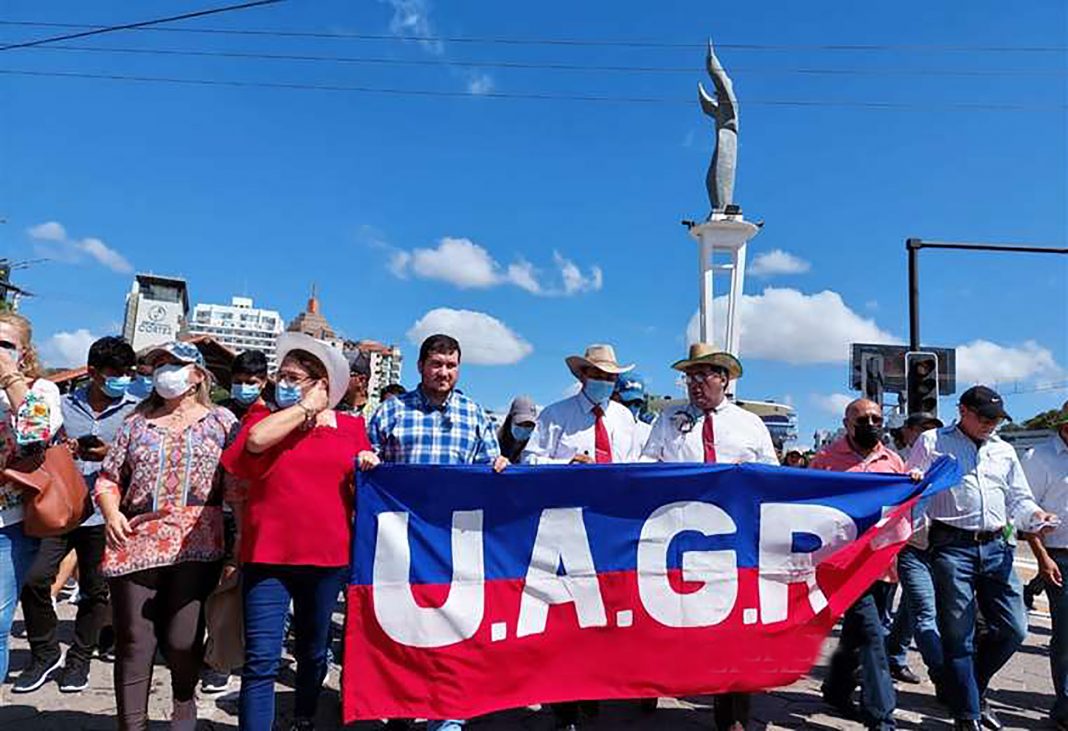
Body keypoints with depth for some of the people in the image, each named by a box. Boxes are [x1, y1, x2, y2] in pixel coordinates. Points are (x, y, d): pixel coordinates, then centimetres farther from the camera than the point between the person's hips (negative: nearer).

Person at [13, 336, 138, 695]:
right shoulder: (65, 405, 7)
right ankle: (45, 652, 18)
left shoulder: (134, 411, 1)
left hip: (100, 514, -1)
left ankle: (80, 659, 26)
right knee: (35, 579, -4)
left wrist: (111, 455, -15)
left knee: (94, 590, 8)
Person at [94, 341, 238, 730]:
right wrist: (111, 512, -2)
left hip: (196, 544, -2)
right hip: (136, 542, 3)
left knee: (182, 639, -1)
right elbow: (108, 478, 17)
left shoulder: (221, 420, 10)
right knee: (134, 639, 4)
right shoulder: (136, 422, 17)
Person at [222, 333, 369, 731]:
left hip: (327, 555, 2)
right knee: (261, 660, -4)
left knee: (313, 652, 18)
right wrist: (307, 409, -10)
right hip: (268, 554, -2)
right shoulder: (265, 418, 4)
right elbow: (256, 440, -20)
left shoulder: (350, 426, 6)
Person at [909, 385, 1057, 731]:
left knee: (1013, 628, 5)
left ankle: (975, 688, 30)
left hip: (996, 547, 5)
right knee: (958, 634, 0)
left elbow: (1019, 499, 21)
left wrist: (1035, 516, -1)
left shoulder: (1004, 451, 19)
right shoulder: (932, 442, 6)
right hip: (952, 546, -4)